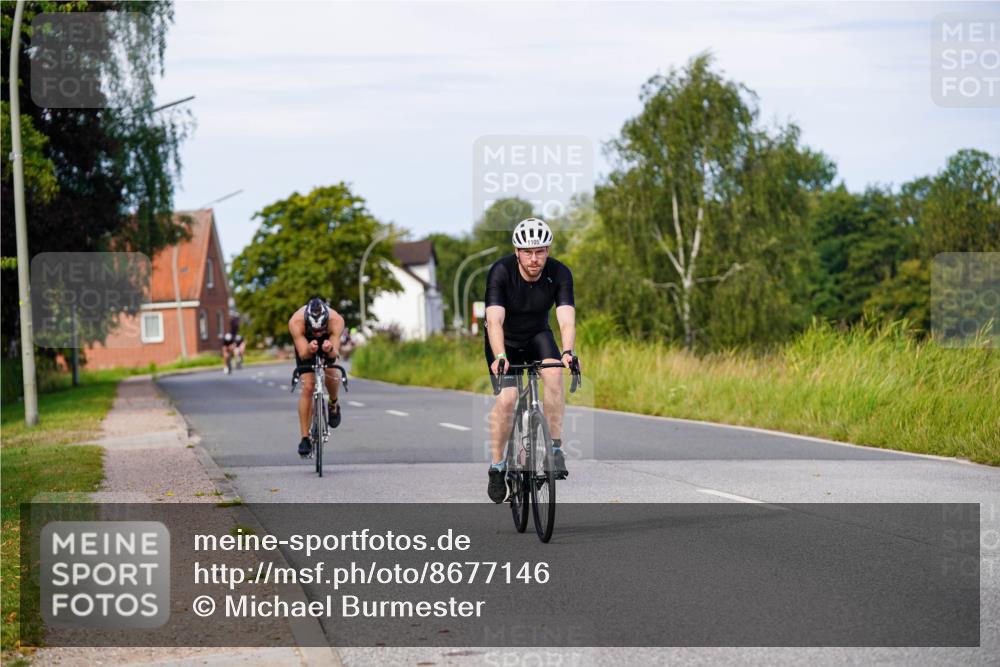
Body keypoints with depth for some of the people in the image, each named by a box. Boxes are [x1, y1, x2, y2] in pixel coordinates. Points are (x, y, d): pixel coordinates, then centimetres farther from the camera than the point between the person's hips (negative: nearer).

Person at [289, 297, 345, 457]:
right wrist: (309, 350, -59)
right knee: (307, 388, -13)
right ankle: (305, 438, -7)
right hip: (305, 344, -1)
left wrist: (330, 349, -59)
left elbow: (335, 353, -36)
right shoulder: (296, 322, -39)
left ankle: (333, 404, 8)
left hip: (328, 342, 1)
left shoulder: (336, 321, -38)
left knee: (329, 372, -25)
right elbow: (303, 354, -36)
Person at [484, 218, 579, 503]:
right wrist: (500, 357, -54)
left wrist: (568, 352, -52)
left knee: (554, 375, -28)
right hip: (505, 340, -2)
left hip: (538, 335, 2)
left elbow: (566, 320, -33)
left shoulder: (560, 274, -23)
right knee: (507, 398, -20)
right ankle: (497, 467, -2)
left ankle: (555, 448, -17)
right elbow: (495, 321, -38)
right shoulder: (501, 272, -29)